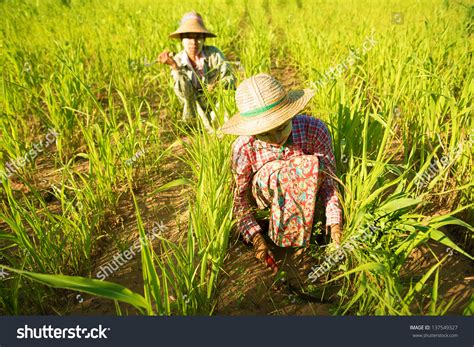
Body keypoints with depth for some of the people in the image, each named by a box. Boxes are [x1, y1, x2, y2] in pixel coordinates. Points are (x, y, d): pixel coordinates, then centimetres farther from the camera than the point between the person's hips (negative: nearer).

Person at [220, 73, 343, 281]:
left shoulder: (313, 129, -25)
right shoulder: (244, 148, -26)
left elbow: (328, 178, -15)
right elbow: (240, 196, -15)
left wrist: (334, 222, -22)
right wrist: (256, 237, -24)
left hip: (307, 195, 2)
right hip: (267, 195, -2)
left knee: (312, 164, -32)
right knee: (275, 172, -36)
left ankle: (291, 238, -18)